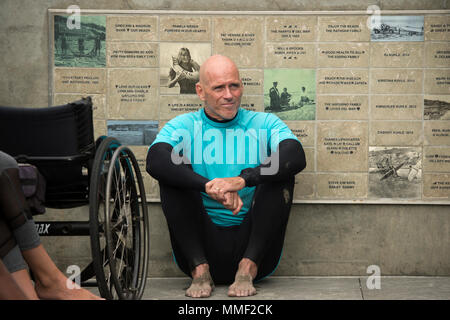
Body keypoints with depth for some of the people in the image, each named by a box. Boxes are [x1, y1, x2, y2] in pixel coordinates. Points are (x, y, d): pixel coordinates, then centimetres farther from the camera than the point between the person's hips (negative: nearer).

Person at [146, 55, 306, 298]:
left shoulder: (263, 124, 6)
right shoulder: (183, 127, 5)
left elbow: (297, 158, -16)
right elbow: (155, 162, -17)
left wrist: (242, 179, -32)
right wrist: (209, 186, -33)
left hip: (251, 241, 0)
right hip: (202, 244, 0)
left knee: (280, 173, -18)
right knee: (173, 174, -17)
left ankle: (248, 268, -19)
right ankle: (200, 269, -18)